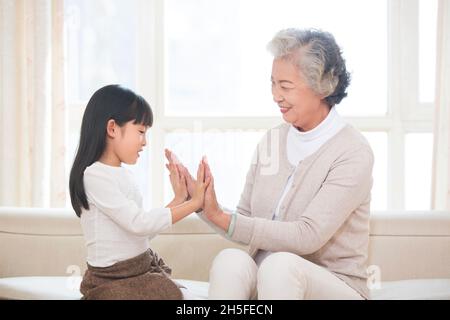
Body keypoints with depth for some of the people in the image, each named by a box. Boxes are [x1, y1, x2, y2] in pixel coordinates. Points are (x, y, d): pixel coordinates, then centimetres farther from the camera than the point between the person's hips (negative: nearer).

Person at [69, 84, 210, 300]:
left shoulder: (123, 175, 12)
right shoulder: (94, 175, -15)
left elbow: (144, 232, 11)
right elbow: (139, 224, -21)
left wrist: (179, 199, 8)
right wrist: (194, 203, -15)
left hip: (144, 269, 8)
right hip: (113, 280, -8)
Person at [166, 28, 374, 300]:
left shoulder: (353, 152, -11)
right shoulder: (271, 141, 9)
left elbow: (308, 236, -20)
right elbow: (245, 224, 9)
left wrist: (221, 217, -22)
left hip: (335, 287, -4)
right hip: (265, 280, 4)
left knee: (280, 264, -36)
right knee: (230, 259, -29)